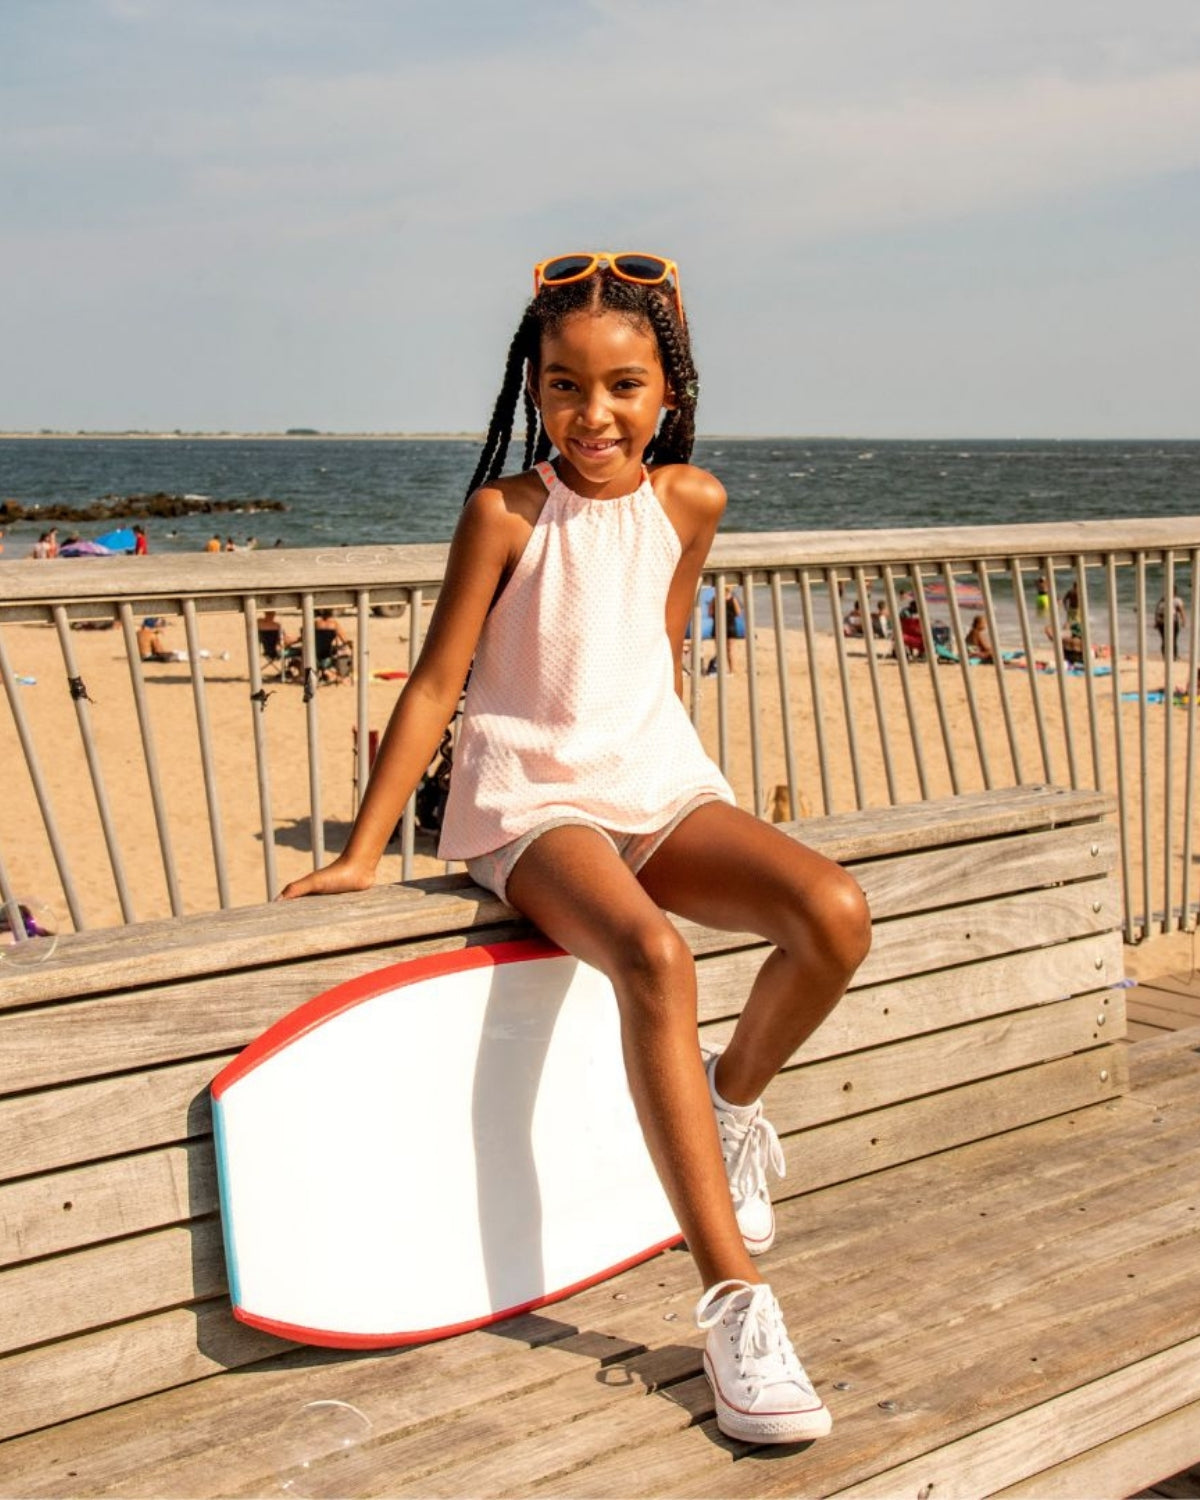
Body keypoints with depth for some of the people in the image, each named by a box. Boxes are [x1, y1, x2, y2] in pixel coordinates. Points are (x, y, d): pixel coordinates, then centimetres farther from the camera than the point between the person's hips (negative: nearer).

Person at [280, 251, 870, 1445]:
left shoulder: (690, 500, 5)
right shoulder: (505, 513, -7)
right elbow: (436, 684, -4)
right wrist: (361, 853, -4)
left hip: (660, 786, 5)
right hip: (533, 802, -4)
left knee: (837, 915, -24)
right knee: (652, 958, -35)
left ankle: (735, 1097, 7)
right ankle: (734, 1300, -31)